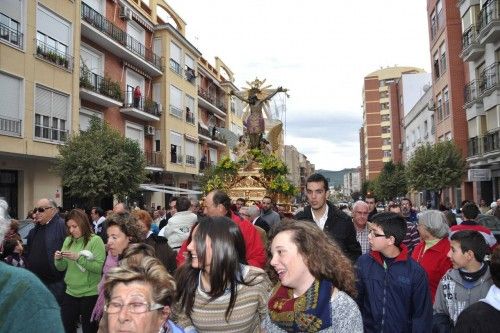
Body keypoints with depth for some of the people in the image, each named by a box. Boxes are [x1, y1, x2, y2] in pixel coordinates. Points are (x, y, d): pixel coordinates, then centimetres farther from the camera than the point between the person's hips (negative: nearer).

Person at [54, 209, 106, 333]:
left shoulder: (95, 240, -13)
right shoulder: (68, 241, 5)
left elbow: (100, 267, -19)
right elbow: (62, 268, 8)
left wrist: (78, 258, -26)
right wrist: (58, 259, -12)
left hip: (90, 293, -5)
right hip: (70, 292, 5)